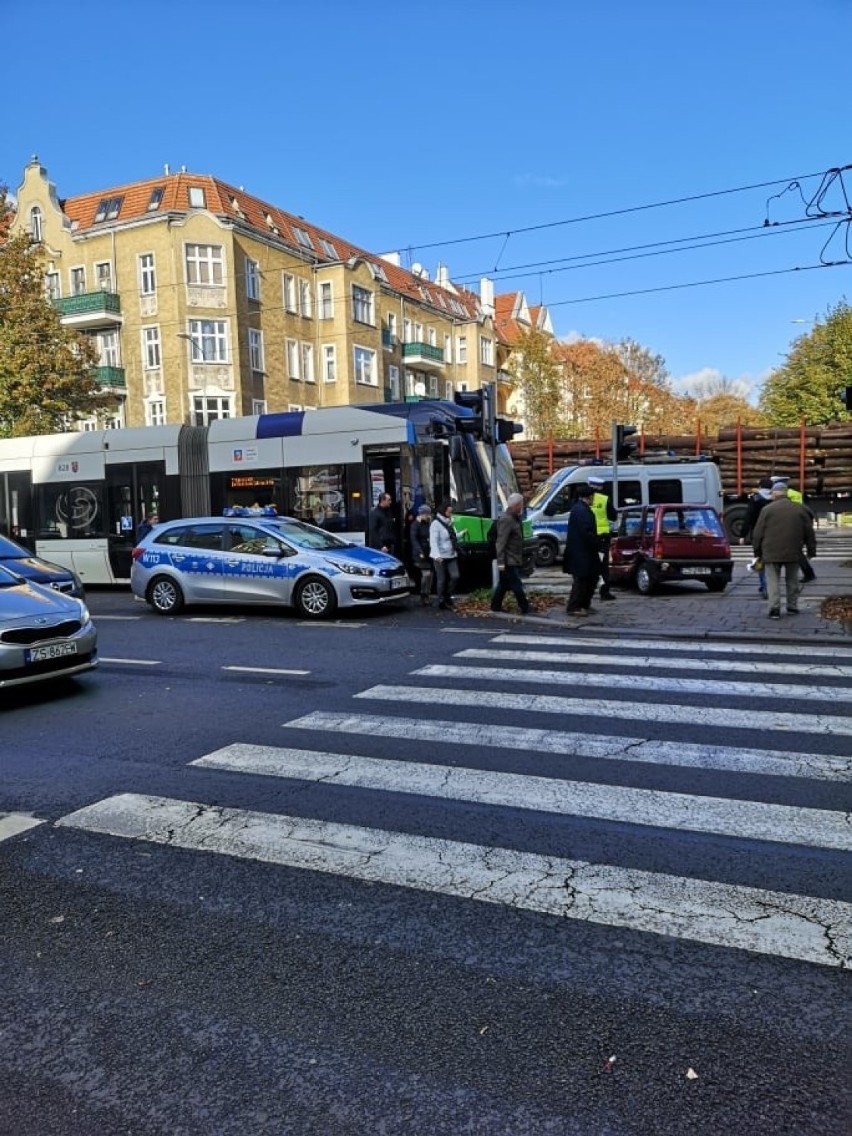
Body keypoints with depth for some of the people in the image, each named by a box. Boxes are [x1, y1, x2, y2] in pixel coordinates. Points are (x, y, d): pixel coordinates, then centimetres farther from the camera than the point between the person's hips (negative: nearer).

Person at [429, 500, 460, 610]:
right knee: (442, 579, 0)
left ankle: (448, 597, 15)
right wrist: (437, 555, -30)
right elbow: (433, 541, -20)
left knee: (455, 576, -3)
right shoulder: (436, 524, -11)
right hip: (440, 557, -6)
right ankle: (441, 601, 13)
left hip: (452, 556, 7)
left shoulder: (449, 523, 13)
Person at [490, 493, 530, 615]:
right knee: (517, 585, -6)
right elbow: (501, 542, -22)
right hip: (509, 561, -10)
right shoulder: (506, 520, -17)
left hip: (513, 560, 10)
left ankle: (496, 606, 23)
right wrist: (501, 562, -25)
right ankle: (525, 608, -2)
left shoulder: (515, 519, 14)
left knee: (503, 584, 15)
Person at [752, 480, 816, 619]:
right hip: (793, 553, 3)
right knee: (792, 580, 15)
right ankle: (792, 607, 21)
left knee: (773, 580, 0)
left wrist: (757, 551, 7)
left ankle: (774, 608, -11)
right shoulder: (799, 509, 6)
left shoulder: (767, 510, -4)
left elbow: (758, 533, -3)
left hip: (772, 553, -3)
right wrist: (811, 550, 17)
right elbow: (809, 532, 9)